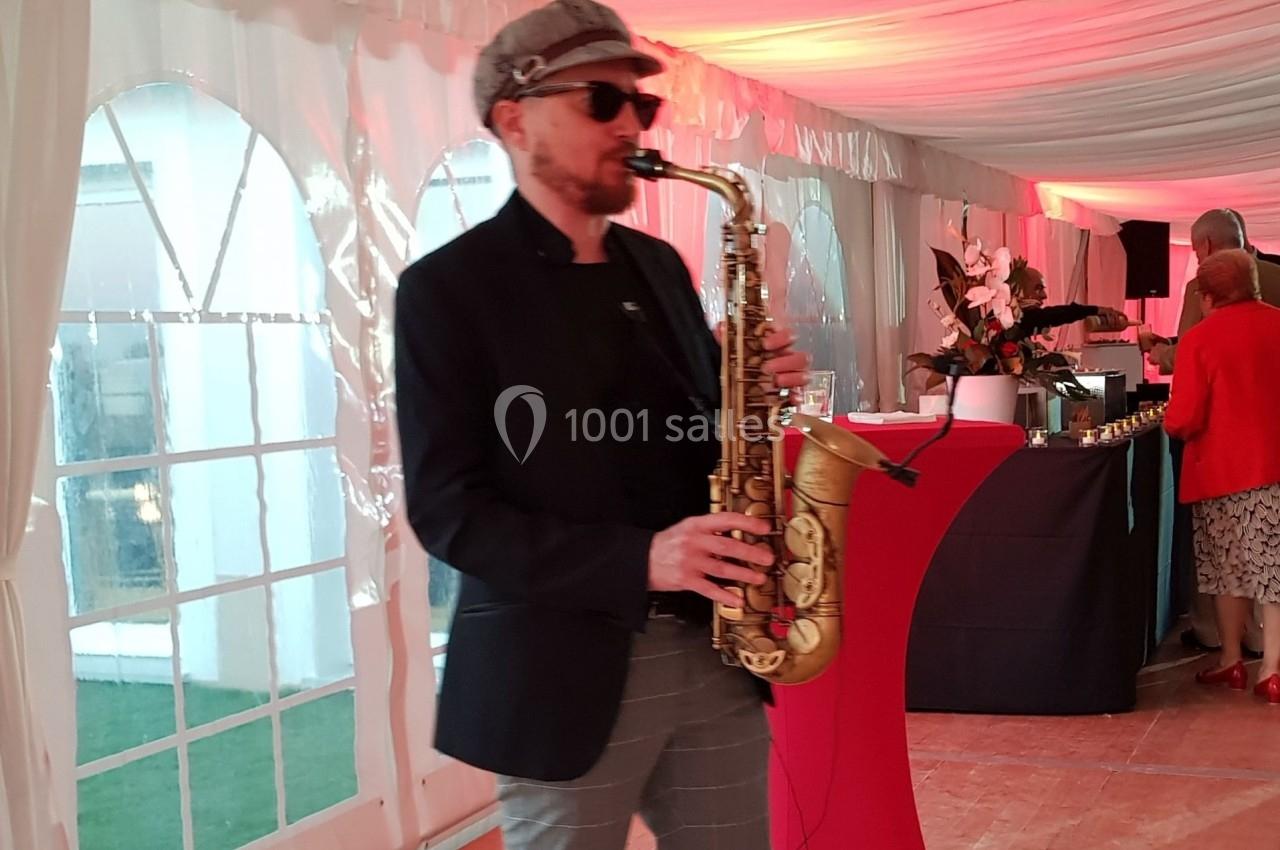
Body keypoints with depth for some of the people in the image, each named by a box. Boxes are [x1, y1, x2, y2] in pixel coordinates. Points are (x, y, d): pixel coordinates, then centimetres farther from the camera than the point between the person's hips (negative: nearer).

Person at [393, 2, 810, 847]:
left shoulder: (658, 264, 11)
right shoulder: (447, 286, -8)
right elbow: (445, 507, -14)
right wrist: (638, 560, -23)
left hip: (716, 650, 6)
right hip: (565, 667, -5)